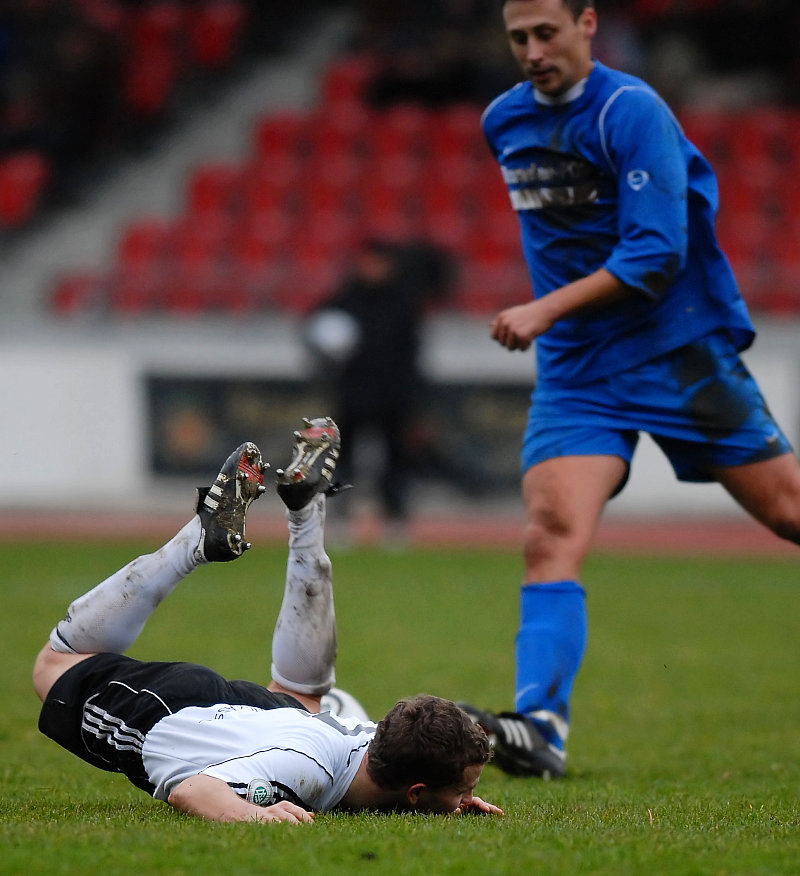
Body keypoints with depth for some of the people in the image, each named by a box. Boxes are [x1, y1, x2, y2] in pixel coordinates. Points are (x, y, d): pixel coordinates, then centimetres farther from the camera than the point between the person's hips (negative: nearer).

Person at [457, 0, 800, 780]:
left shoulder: (631, 113, -15)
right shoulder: (504, 122, 7)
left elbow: (656, 255, -21)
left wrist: (548, 308, -26)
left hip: (680, 352, -5)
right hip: (574, 368, 5)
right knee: (550, 535, -16)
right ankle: (538, 727, -26)